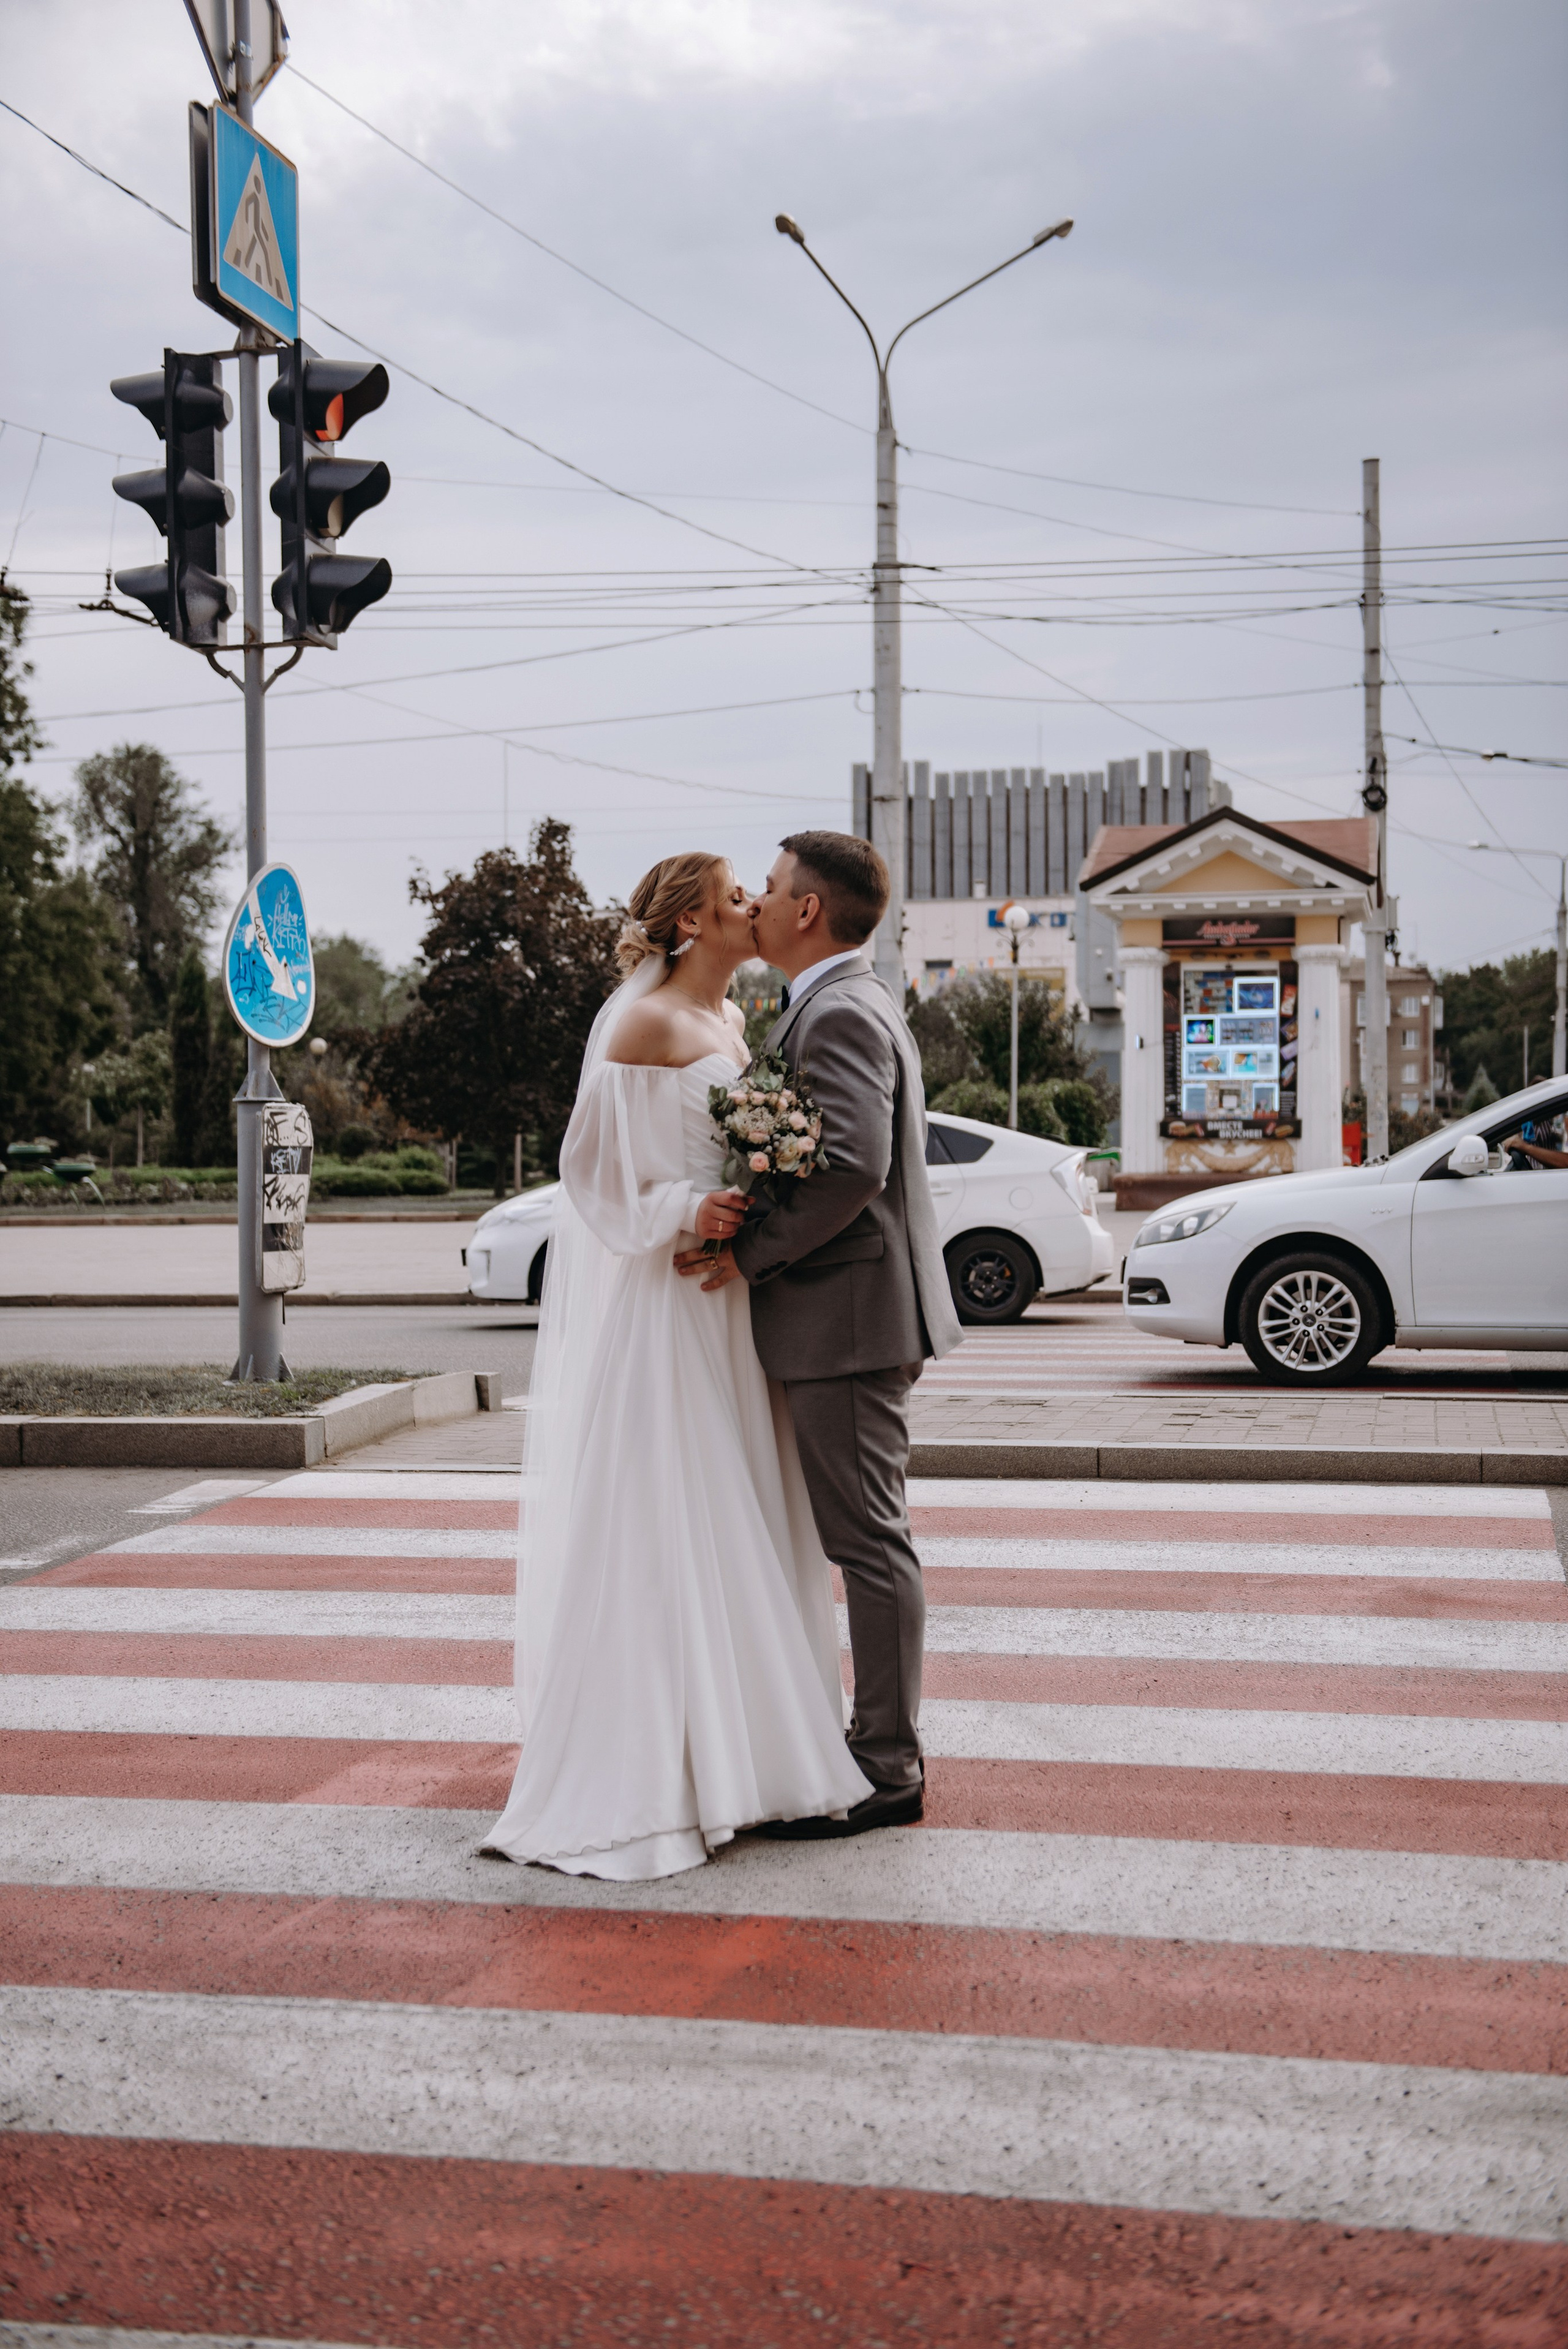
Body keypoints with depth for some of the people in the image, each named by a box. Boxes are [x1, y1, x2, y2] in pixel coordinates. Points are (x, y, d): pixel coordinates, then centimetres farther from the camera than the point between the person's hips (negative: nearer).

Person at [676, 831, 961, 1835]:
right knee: (869, 1534, 15)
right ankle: (886, 1742, 22)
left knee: (867, 1539, -5)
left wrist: (749, 1253, -21)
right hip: (860, 1310, 11)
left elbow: (854, 1165, -27)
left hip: (849, 1315, -11)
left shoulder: (838, 1014, -16)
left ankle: (889, 1769, 2)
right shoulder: (861, 1003, 18)